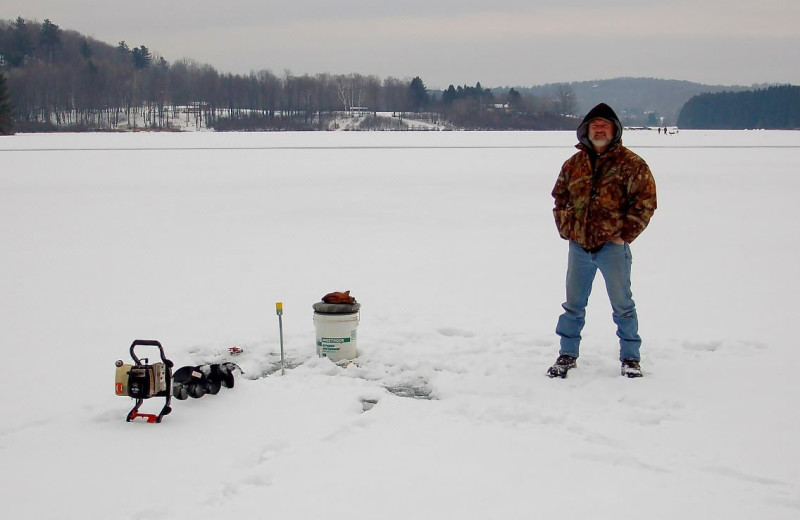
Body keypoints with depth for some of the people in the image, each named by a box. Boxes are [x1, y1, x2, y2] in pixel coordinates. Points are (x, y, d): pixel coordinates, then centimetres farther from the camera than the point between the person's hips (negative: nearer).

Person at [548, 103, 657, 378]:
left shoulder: (631, 164, -5)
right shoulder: (574, 164, 8)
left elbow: (646, 200, -8)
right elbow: (559, 197, 19)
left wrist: (624, 234, -11)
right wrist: (565, 229, 8)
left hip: (612, 247, -4)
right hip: (579, 246, 4)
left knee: (622, 304, 5)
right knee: (573, 304, 13)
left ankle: (630, 358, 18)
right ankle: (567, 355, 25)